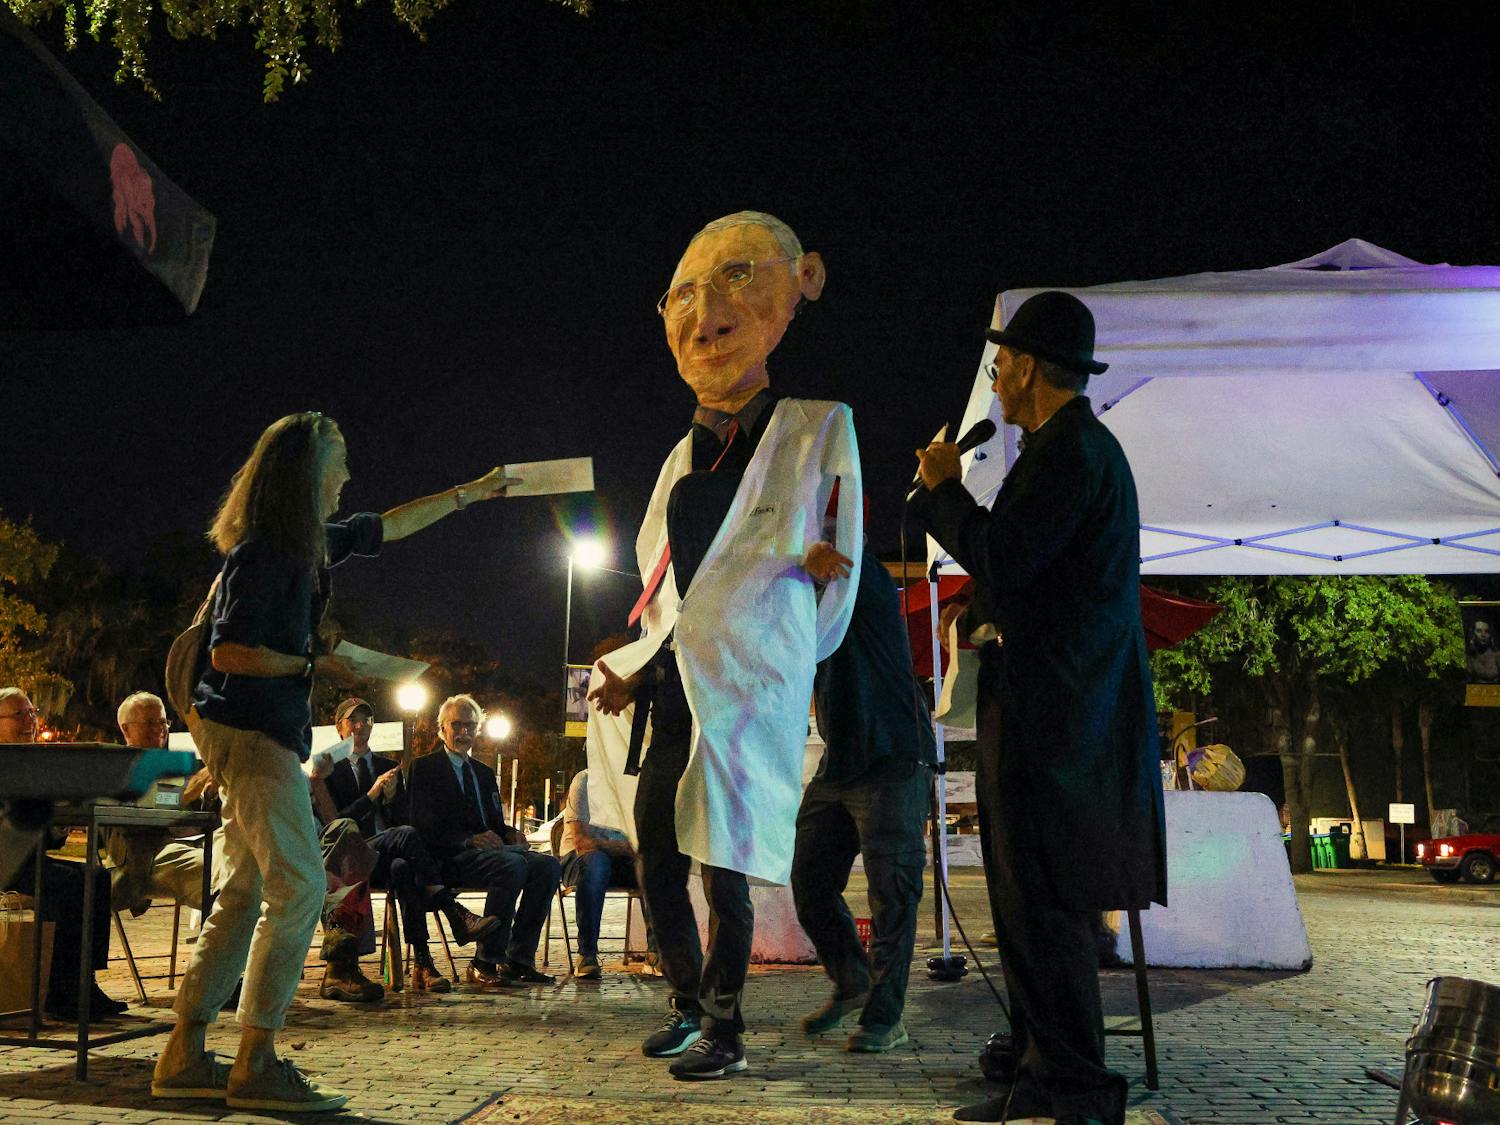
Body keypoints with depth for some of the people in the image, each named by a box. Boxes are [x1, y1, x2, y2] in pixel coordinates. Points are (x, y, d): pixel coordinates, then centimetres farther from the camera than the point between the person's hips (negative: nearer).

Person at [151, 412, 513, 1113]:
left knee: (245, 894, 10)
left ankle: (185, 1057, 15)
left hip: (263, 735, 10)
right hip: (249, 733, -10)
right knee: (299, 888, -11)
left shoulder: (309, 544, 14)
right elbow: (230, 652, -19)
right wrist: (316, 665, -12)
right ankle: (256, 1065, -6)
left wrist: (470, 494, 34)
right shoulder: (260, 553, -14)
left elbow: (389, 526, 27)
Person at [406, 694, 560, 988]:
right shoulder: (425, 768, 5)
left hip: (486, 849, 7)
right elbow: (424, 826, -8)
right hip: (449, 858, -7)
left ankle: (518, 958, -17)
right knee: (512, 865, -34)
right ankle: (484, 963, -27)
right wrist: (470, 839, -21)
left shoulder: (484, 773, 27)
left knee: (548, 865, -19)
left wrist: (510, 835, -1)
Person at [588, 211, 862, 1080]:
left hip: (747, 686, -6)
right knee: (656, 859, 10)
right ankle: (688, 1006, 27)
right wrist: (634, 669, 9)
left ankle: (725, 1029, 13)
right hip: (668, 682, 6)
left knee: (722, 865, -4)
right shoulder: (687, 452, 17)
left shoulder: (815, 429, 0)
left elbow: (838, 565, 1)